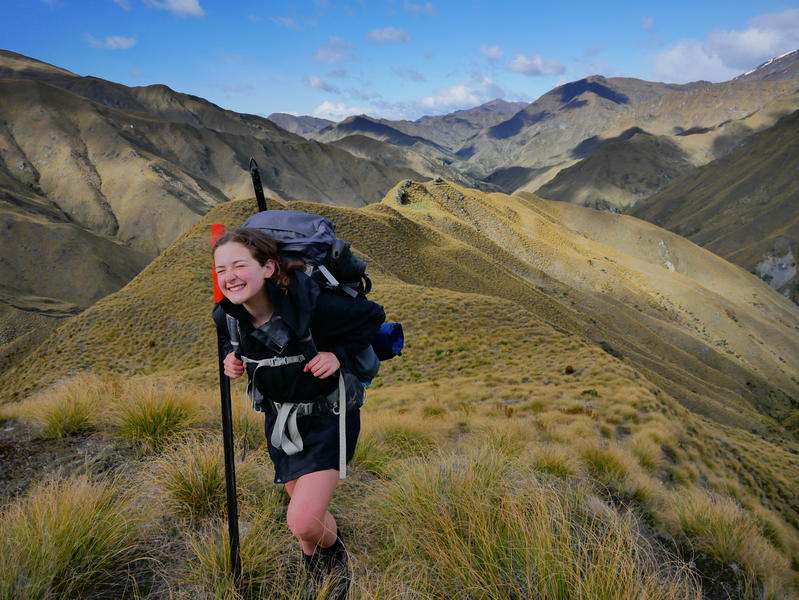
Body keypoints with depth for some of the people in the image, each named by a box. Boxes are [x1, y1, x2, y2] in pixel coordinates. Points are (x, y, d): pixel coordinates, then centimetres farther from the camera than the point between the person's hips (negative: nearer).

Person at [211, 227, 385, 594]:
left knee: (302, 522, -12)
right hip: (279, 417, 5)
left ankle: (333, 549, 26)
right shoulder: (226, 316, -13)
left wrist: (339, 354, -24)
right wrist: (231, 359, -9)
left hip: (328, 417, -5)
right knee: (305, 511, 20)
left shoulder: (311, 303, -30)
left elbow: (372, 316, -15)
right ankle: (314, 567, 54)